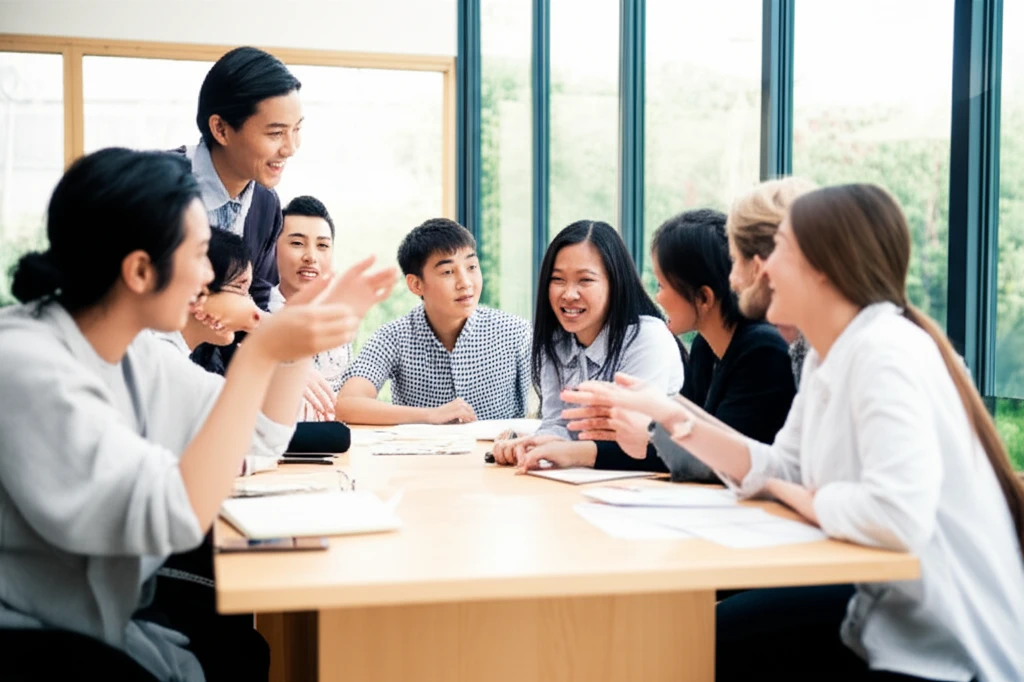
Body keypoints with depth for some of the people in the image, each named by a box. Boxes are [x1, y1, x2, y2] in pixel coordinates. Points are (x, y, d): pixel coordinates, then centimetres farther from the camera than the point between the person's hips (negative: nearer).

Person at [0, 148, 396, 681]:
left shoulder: (129, 349, 4)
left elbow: (258, 435, 15)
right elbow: (174, 516, -30)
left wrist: (310, 322, 5)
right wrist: (259, 354, -29)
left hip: (104, 626, 8)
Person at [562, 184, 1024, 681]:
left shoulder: (885, 351, -24)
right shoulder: (828, 357, 7)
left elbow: (898, 515, -36)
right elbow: (780, 473, 9)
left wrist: (797, 498, -16)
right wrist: (669, 414, -1)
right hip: (895, 614, 8)